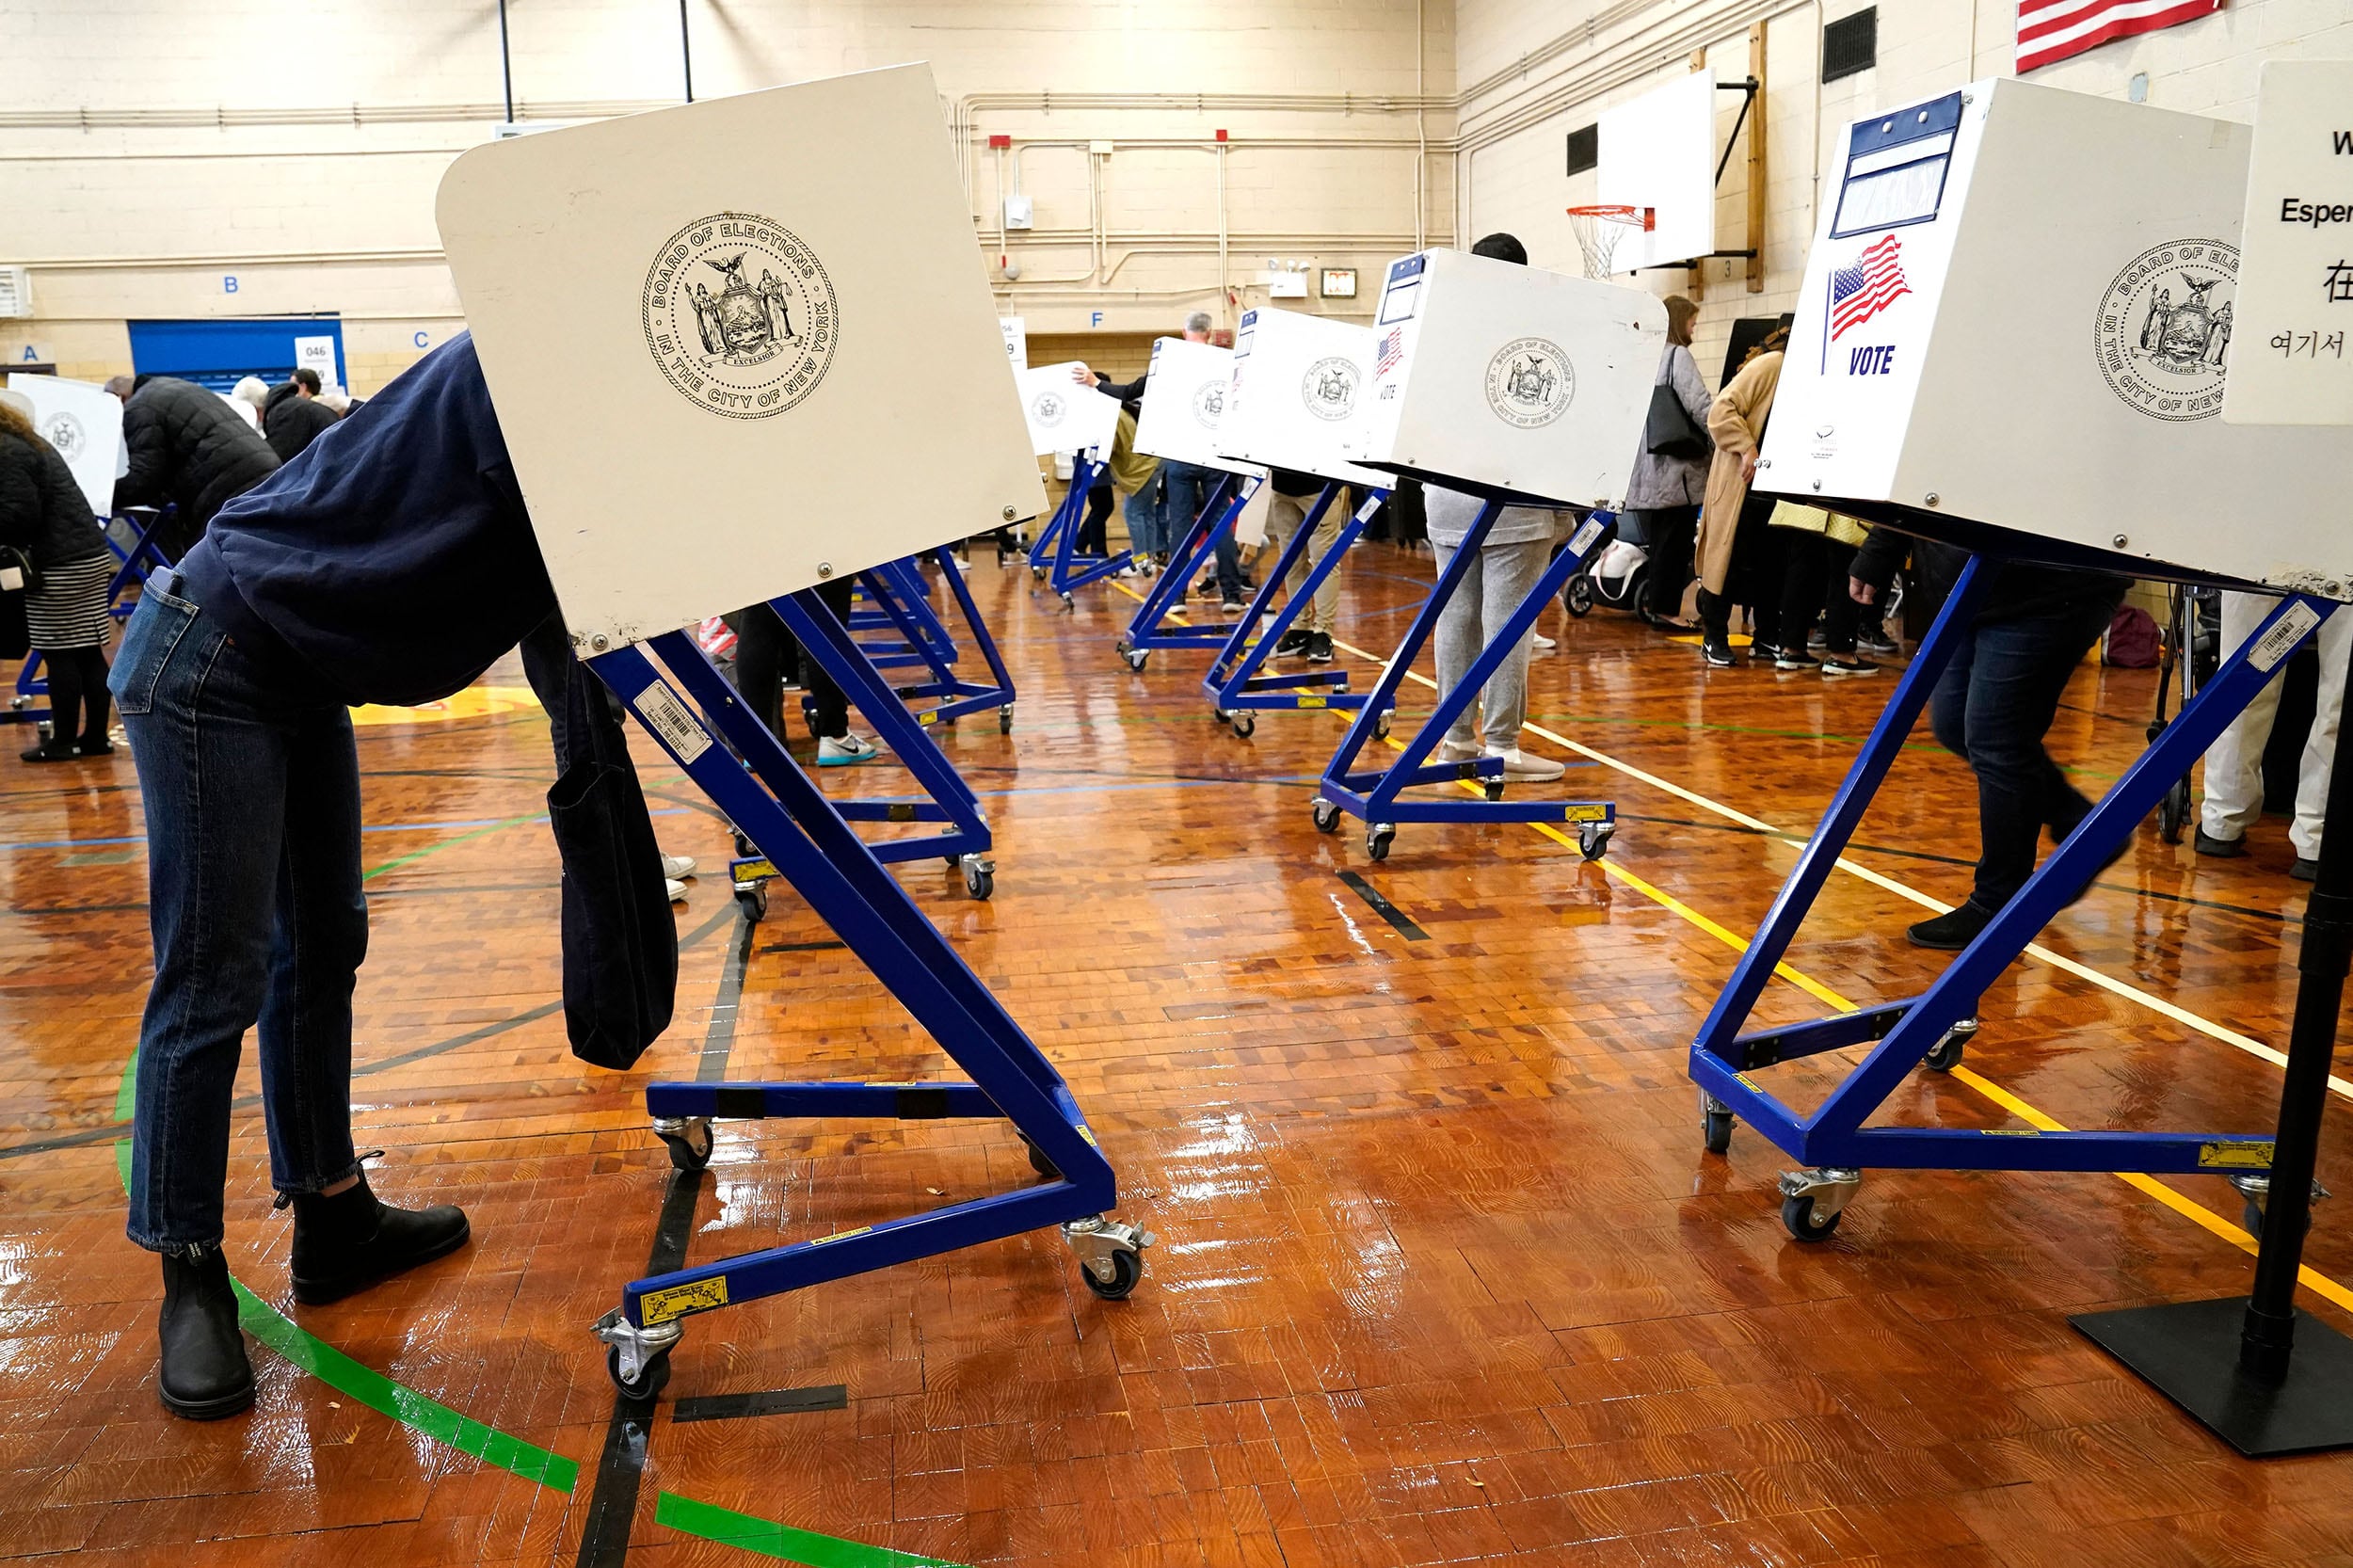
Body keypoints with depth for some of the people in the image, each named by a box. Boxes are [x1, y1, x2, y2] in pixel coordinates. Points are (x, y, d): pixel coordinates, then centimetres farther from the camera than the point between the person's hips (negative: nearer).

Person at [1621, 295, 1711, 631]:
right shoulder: (1678, 355, -7)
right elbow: (1700, 407, -16)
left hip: (1647, 468, 7)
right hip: (1677, 468, -7)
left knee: (1661, 539, 14)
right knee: (1675, 542, -2)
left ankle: (1655, 603, 18)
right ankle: (1665, 609, 0)